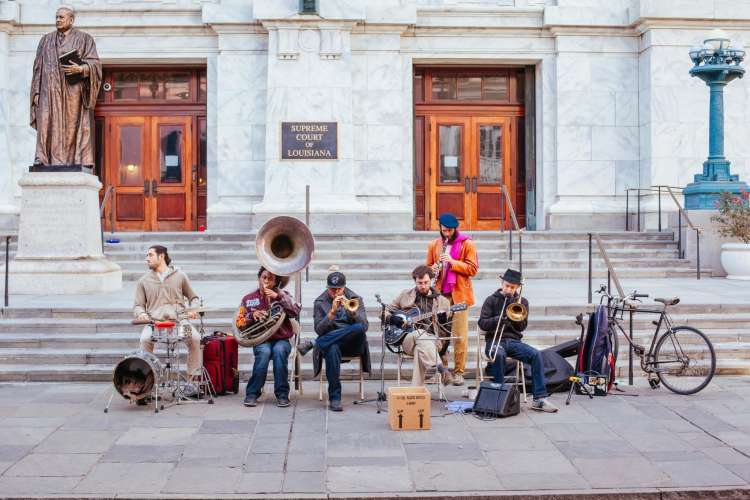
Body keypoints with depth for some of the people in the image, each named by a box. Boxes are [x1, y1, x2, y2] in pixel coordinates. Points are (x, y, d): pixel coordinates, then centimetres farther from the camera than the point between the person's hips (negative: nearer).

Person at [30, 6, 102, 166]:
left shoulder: (84, 39, 11)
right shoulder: (46, 40, 20)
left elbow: (95, 63, 2)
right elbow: (38, 67, 16)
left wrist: (80, 69, -19)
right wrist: (36, 92, 6)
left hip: (73, 92, -2)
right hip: (50, 91, 2)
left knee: (72, 128, -6)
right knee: (49, 127, -10)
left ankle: (77, 163, -7)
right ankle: (43, 160, -16)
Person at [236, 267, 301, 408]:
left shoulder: (282, 295, 7)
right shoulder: (248, 299, 10)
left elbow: (295, 313, -10)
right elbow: (239, 324, 6)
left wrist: (278, 297, -19)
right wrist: (252, 315, -12)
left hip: (281, 340, 0)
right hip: (261, 341, 0)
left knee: (279, 350, -35)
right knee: (264, 351, -35)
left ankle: (282, 394, -26)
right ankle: (252, 393, -23)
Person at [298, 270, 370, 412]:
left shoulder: (356, 299, 10)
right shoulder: (320, 302, 9)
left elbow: (364, 326, -4)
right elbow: (319, 330, -4)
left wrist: (350, 309, -18)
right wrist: (332, 312, -16)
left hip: (352, 345, 1)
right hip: (330, 342, -1)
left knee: (359, 328, -33)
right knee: (332, 349, -39)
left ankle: (313, 343, -23)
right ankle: (334, 398, -29)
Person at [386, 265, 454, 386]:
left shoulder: (442, 301, 13)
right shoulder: (405, 295, 16)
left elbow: (447, 331, 11)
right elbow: (385, 312, 19)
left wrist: (444, 321, -12)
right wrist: (394, 320, -3)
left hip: (433, 340, -1)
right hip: (408, 339, 1)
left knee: (419, 348, -37)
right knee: (420, 334, -36)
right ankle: (440, 368, -49)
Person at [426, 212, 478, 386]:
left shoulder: (467, 244, 1)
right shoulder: (434, 245, 11)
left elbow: (473, 268, -6)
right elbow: (428, 267, 17)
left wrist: (452, 262, -17)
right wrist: (433, 270, -7)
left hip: (459, 294, -3)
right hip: (439, 294, 3)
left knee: (460, 335, -3)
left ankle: (458, 372, 5)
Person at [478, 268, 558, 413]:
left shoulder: (522, 302, 15)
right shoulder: (491, 300, 8)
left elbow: (522, 326, 6)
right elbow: (482, 323, -1)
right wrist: (498, 319, -18)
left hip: (514, 341, 3)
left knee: (536, 355, -25)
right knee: (499, 355, -38)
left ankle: (540, 398, -26)